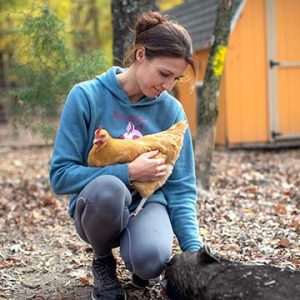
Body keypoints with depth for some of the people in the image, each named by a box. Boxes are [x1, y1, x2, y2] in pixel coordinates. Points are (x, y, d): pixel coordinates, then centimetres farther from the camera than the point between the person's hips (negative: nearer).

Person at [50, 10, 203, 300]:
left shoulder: (171, 110, -4)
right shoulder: (85, 96, -12)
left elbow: (180, 188, -4)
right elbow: (61, 175, -13)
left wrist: (194, 248, -17)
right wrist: (128, 173, -20)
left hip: (148, 203, 1)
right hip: (97, 205, -1)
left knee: (151, 260, -33)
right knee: (108, 187, -37)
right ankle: (102, 261, -5)